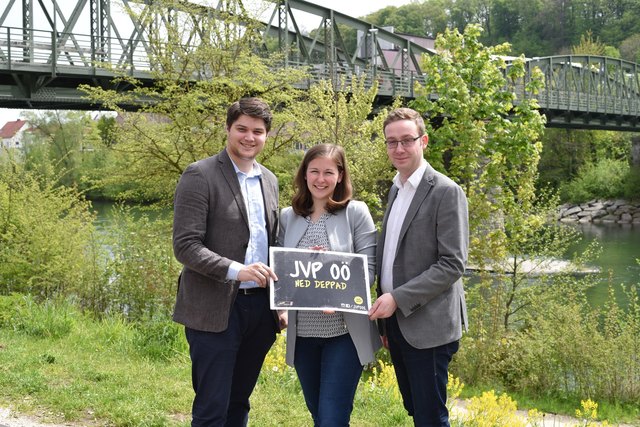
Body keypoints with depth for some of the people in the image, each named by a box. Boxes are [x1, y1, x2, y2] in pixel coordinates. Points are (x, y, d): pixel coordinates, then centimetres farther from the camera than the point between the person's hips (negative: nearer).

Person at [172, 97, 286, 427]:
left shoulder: (269, 180, 13)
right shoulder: (200, 175, -9)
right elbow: (185, 246, -15)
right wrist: (235, 270, -27)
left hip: (260, 308, 6)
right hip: (215, 310, -6)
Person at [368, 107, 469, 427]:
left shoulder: (446, 192, -11)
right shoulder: (395, 189, 13)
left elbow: (452, 264, -16)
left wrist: (398, 299, -20)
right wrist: (384, 320, 14)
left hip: (427, 326, -8)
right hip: (395, 321, 8)